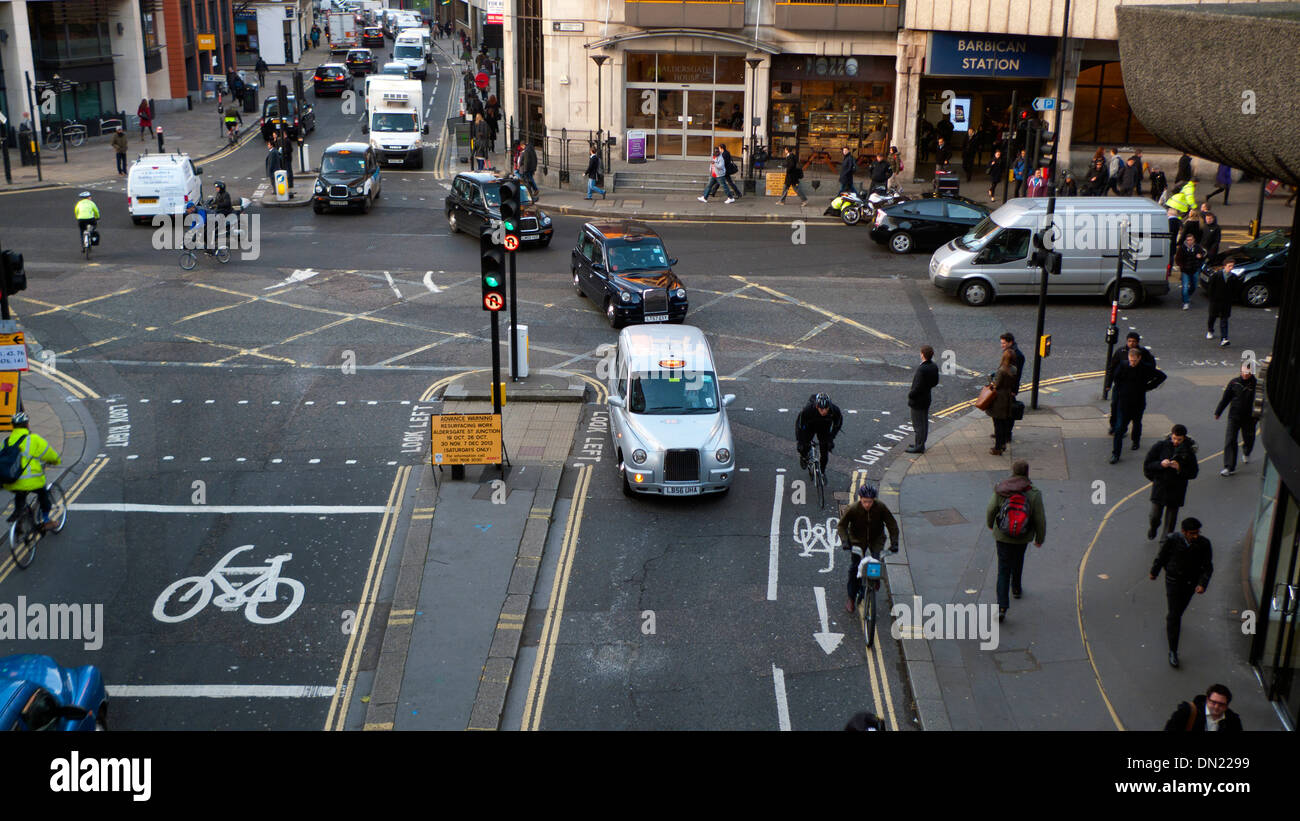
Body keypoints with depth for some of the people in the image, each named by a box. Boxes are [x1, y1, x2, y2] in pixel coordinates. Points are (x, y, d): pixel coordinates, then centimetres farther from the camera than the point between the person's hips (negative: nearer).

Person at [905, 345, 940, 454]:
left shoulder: (922, 369, -29)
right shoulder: (934, 367, -3)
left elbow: (918, 387, -28)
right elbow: (935, 382, 9)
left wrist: (910, 395, -12)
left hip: (918, 401, -9)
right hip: (927, 399, 9)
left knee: (918, 424, 3)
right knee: (924, 422, 19)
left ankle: (919, 447, 13)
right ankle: (920, 443, 33)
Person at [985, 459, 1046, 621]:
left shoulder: (1001, 490, -14)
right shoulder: (1033, 494, -15)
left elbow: (990, 510, -4)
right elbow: (1040, 520, -10)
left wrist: (990, 524, 18)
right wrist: (1040, 539, 6)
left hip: (1002, 535, -1)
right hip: (1023, 537, 1)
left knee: (1003, 569, 4)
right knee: (1018, 561, 29)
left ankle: (1002, 607, -6)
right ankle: (1016, 588, 51)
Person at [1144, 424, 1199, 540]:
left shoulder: (1188, 451, -5)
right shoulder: (1161, 446, -6)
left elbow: (1193, 473, -3)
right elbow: (1147, 464, -2)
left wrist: (1179, 468, -19)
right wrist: (1160, 464, -20)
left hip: (1177, 489, 0)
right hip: (1160, 486, 0)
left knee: (1171, 515, 5)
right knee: (1155, 515, 3)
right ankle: (1153, 528, 37)